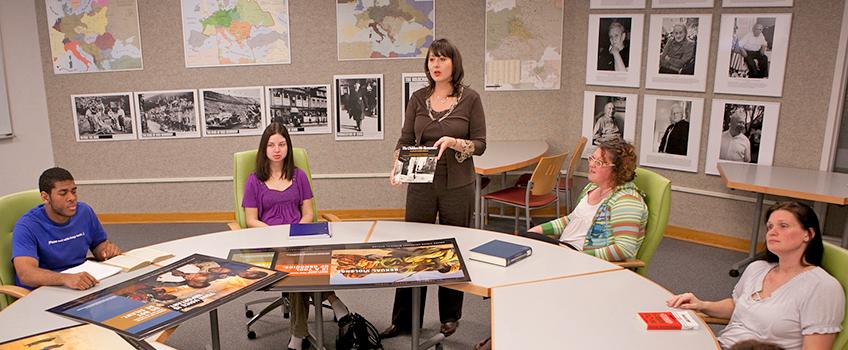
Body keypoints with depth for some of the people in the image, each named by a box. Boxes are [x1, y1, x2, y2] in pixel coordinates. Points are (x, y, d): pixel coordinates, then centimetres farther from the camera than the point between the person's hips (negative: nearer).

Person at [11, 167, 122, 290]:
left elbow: (99, 244, 18)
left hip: (82, 287, 5)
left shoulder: (85, 211, 2)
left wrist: (108, 249, -7)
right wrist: (65, 278, -46)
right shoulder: (26, 227, -14)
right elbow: (25, 274, -28)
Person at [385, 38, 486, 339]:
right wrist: (397, 167, -14)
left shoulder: (470, 99, -3)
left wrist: (454, 142, -21)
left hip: (458, 185, -2)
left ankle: (450, 317, 29)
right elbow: (405, 140, 3)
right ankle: (403, 320, 19)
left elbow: (480, 144, -3)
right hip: (422, 183, 2)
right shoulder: (418, 98, 3)